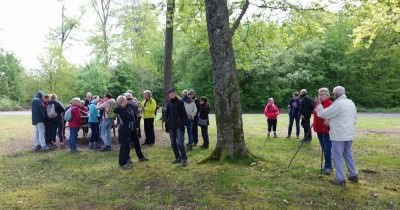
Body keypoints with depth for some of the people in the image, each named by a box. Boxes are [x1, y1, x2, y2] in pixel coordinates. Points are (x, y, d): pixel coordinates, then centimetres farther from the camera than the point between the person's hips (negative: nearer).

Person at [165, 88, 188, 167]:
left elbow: (184, 114, -7)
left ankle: (184, 159, 0)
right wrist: (166, 125, 11)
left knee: (180, 142, -10)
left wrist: (183, 124, -13)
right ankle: (178, 158, 21)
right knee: (173, 143, 10)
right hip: (171, 127, 6)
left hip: (178, 126, -6)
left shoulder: (180, 102, -4)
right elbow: (166, 115, 15)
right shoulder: (169, 103, 10)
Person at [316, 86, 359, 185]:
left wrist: (319, 105, 0)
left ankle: (340, 179, 2)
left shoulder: (337, 104, -17)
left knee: (338, 156, -1)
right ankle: (354, 175, 26)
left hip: (339, 135, -8)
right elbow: (355, 117, 19)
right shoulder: (351, 103, 11)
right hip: (349, 134, 9)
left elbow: (323, 114, -14)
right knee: (348, 154, 19)